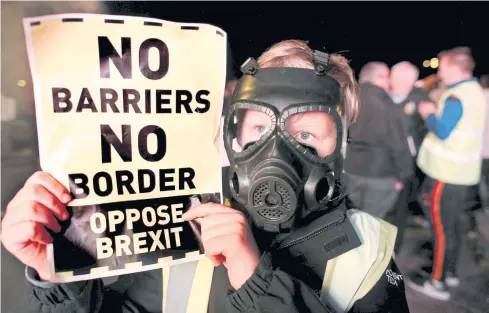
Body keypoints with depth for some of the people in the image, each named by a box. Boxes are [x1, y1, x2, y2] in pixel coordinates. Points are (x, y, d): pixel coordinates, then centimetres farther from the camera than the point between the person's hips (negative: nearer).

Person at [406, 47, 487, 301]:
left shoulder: (456, 97, -19)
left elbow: (442, 132, -23)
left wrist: (429, 114, -7)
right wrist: (436, 114, 7)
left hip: (447, 173, -9)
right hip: (463, 172, 9)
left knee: (441, 228, 1)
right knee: (451, 225, 19)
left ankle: (437, 282, 13)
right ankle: (450, 272, 32)